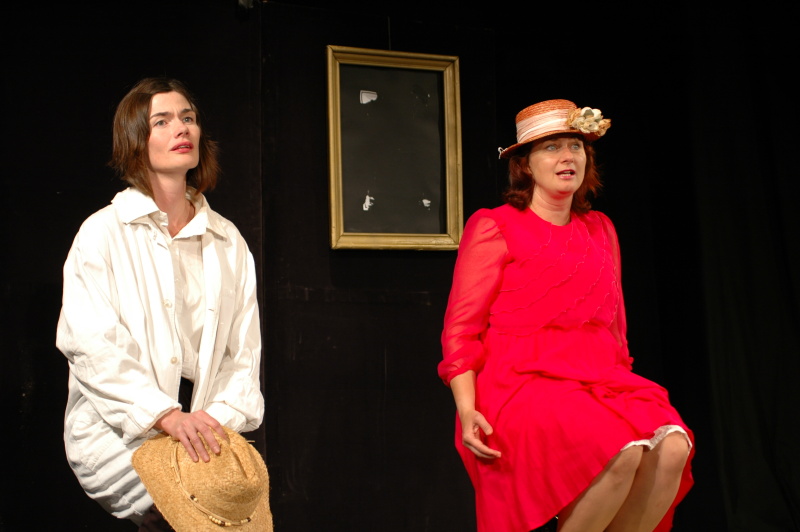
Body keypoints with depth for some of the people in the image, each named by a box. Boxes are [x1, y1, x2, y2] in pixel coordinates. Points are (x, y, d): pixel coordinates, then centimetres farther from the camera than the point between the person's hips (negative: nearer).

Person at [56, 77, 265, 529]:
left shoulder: (227, 241, 14)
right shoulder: (103, 233, 2)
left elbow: (244, 348, 8)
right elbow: (89, 343, -10)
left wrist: (222, 417, -10)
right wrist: (164, 415, -20)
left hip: (197, 427, 4)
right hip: (118, 431, -4)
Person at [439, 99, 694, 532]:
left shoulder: (600, 229, 19)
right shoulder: (495, 227, 2)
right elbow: (460, 329, -2)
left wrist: (627, 396, 15)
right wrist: (467, 409, -14)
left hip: (600, 382, 6)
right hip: (523, 383, -5)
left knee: (672, 447, -23)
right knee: (622, 453, -30)